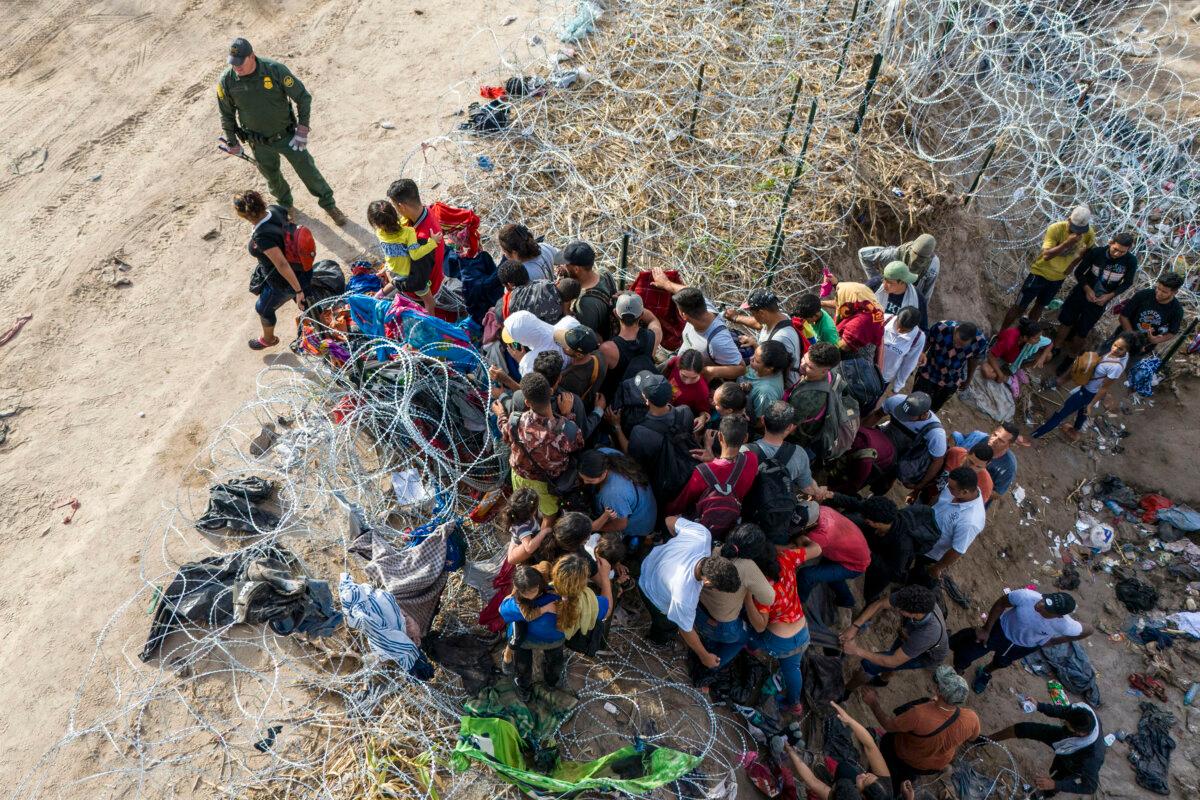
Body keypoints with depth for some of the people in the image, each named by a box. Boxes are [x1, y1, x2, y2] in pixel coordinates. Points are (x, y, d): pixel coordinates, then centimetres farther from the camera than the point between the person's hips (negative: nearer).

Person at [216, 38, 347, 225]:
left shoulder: (275, 70, -23)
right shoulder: (226, 81, -16)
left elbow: (303, 97, -13)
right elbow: (226, 114, 0)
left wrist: (302, 130, -13)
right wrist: (232, 142, 6)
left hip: (287, 135, -2)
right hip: (260, 144, 2)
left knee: (308, 170, 8)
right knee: (272, 177, 20)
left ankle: (329, 204, 30)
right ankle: (286, 205, 48)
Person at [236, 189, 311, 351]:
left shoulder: (262, 237, -38)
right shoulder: (273, 210, -16)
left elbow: (282, 265, -35)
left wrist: (298, 290, -25)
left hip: (284, 281, -6)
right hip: (299, 268, 6)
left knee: (263, 308, 24)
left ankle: (268, 339, 52)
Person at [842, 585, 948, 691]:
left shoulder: (927, 634, -46)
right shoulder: (912, 596, -35)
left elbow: (893, 662, -34)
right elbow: (879, 604, -19)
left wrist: (858, 651, -33)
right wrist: (854, 627, -28)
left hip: (929, 656, -4)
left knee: (869, 664, -6)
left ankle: (847, 689, 22)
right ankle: (883, 678, 59)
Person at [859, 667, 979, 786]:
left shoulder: (919, 715, -44)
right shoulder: (971, 718, -32)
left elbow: (888, 725, -26)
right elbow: (971, 738, -7)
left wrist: (873, 703, -10)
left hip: (908, 761, -3)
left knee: (887, 741, 27)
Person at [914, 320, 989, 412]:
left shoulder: (980, 342, -28)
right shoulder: (941, 328, -34)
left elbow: (974, 361, -6)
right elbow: (926, 343, -14)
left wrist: (968, 380, 9)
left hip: (951, 382, 1)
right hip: (928, 373, -1)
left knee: (933, 408, 21)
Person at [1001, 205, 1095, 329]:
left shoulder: (1089, 234, -15)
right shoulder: (1056, 228, -29)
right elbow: (1046, 255, -36)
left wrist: (1071, 266, -6)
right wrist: (1067, 243, -45)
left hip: (1059, 277, 5)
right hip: (1041, 272, -4)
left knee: (1040, 307, 20)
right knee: (1019, 307, 3)